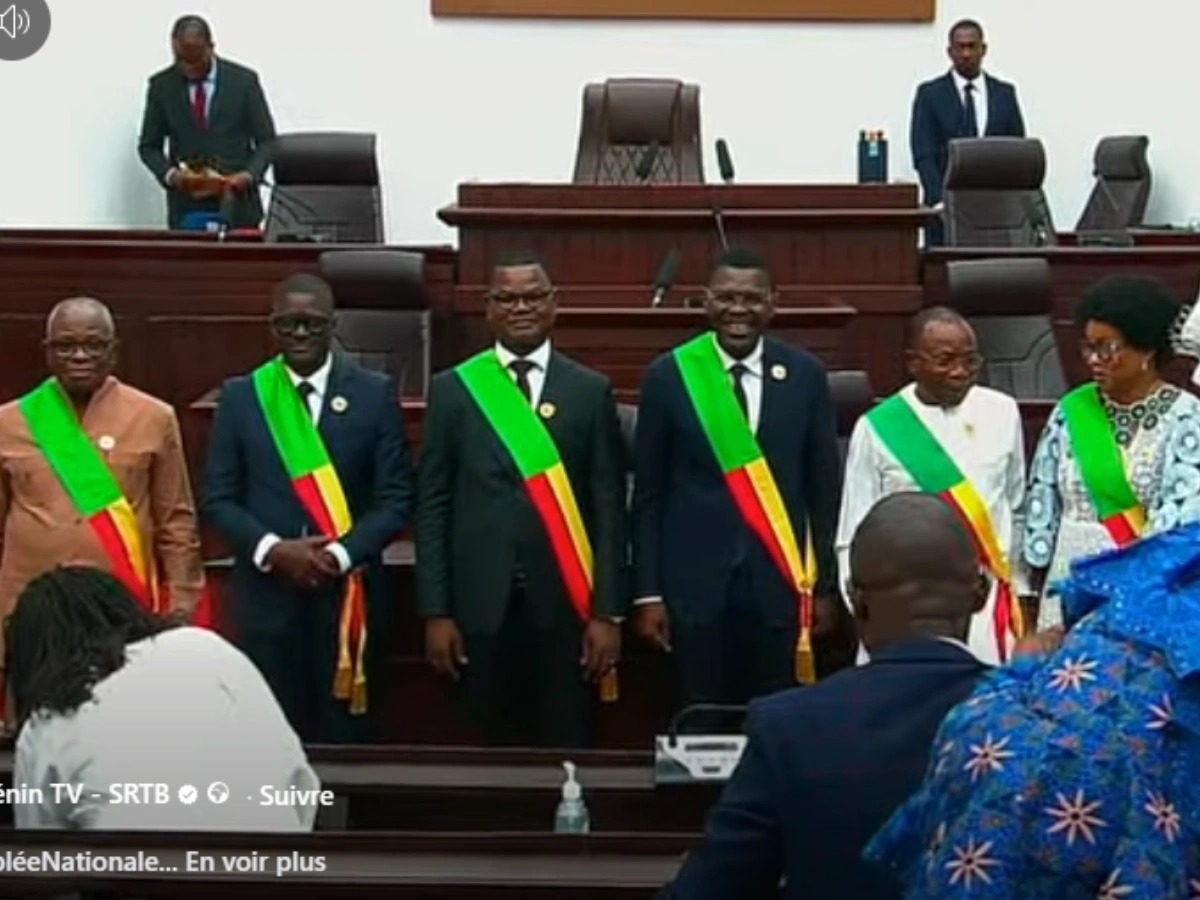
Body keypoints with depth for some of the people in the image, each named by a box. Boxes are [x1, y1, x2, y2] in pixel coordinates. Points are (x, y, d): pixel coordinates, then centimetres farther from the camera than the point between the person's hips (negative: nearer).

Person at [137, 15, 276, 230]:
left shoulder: (243, 80, -1)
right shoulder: (161, 85, 4)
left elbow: (267, 141, 3)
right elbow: (149, 146, 9)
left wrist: (250, 174, -16)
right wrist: (170, 174, -12)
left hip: (237, 205, -1)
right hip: (186, 208, 1)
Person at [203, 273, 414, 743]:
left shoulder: (374, 393, 2)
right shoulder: (240, 396, 5)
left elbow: (397, 497, 0)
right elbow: (218, 499, 5)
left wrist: (340, 554, -14)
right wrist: (272, 549, -12)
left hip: (349, 593, -1)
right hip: (266, 595, 1)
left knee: (344, 737, 6)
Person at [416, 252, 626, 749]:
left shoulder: (591, 391, 5)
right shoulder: (453, 390, 6)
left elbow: (609, 507, 2)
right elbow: (433, 507, 4)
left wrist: (608, 612, -4)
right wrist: (435, 612, -2)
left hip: (565, 604, 0)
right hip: (480, 605, 0)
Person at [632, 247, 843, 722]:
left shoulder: (804, 374, 2)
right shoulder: (668, 376, -1)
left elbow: (824, 486, 6)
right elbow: (648, 495, 1)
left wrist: (826, 584, 5)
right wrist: (648, 592, -1)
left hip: (778, 581, 1)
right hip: (695, 584, -1)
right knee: (702, 725, 7)